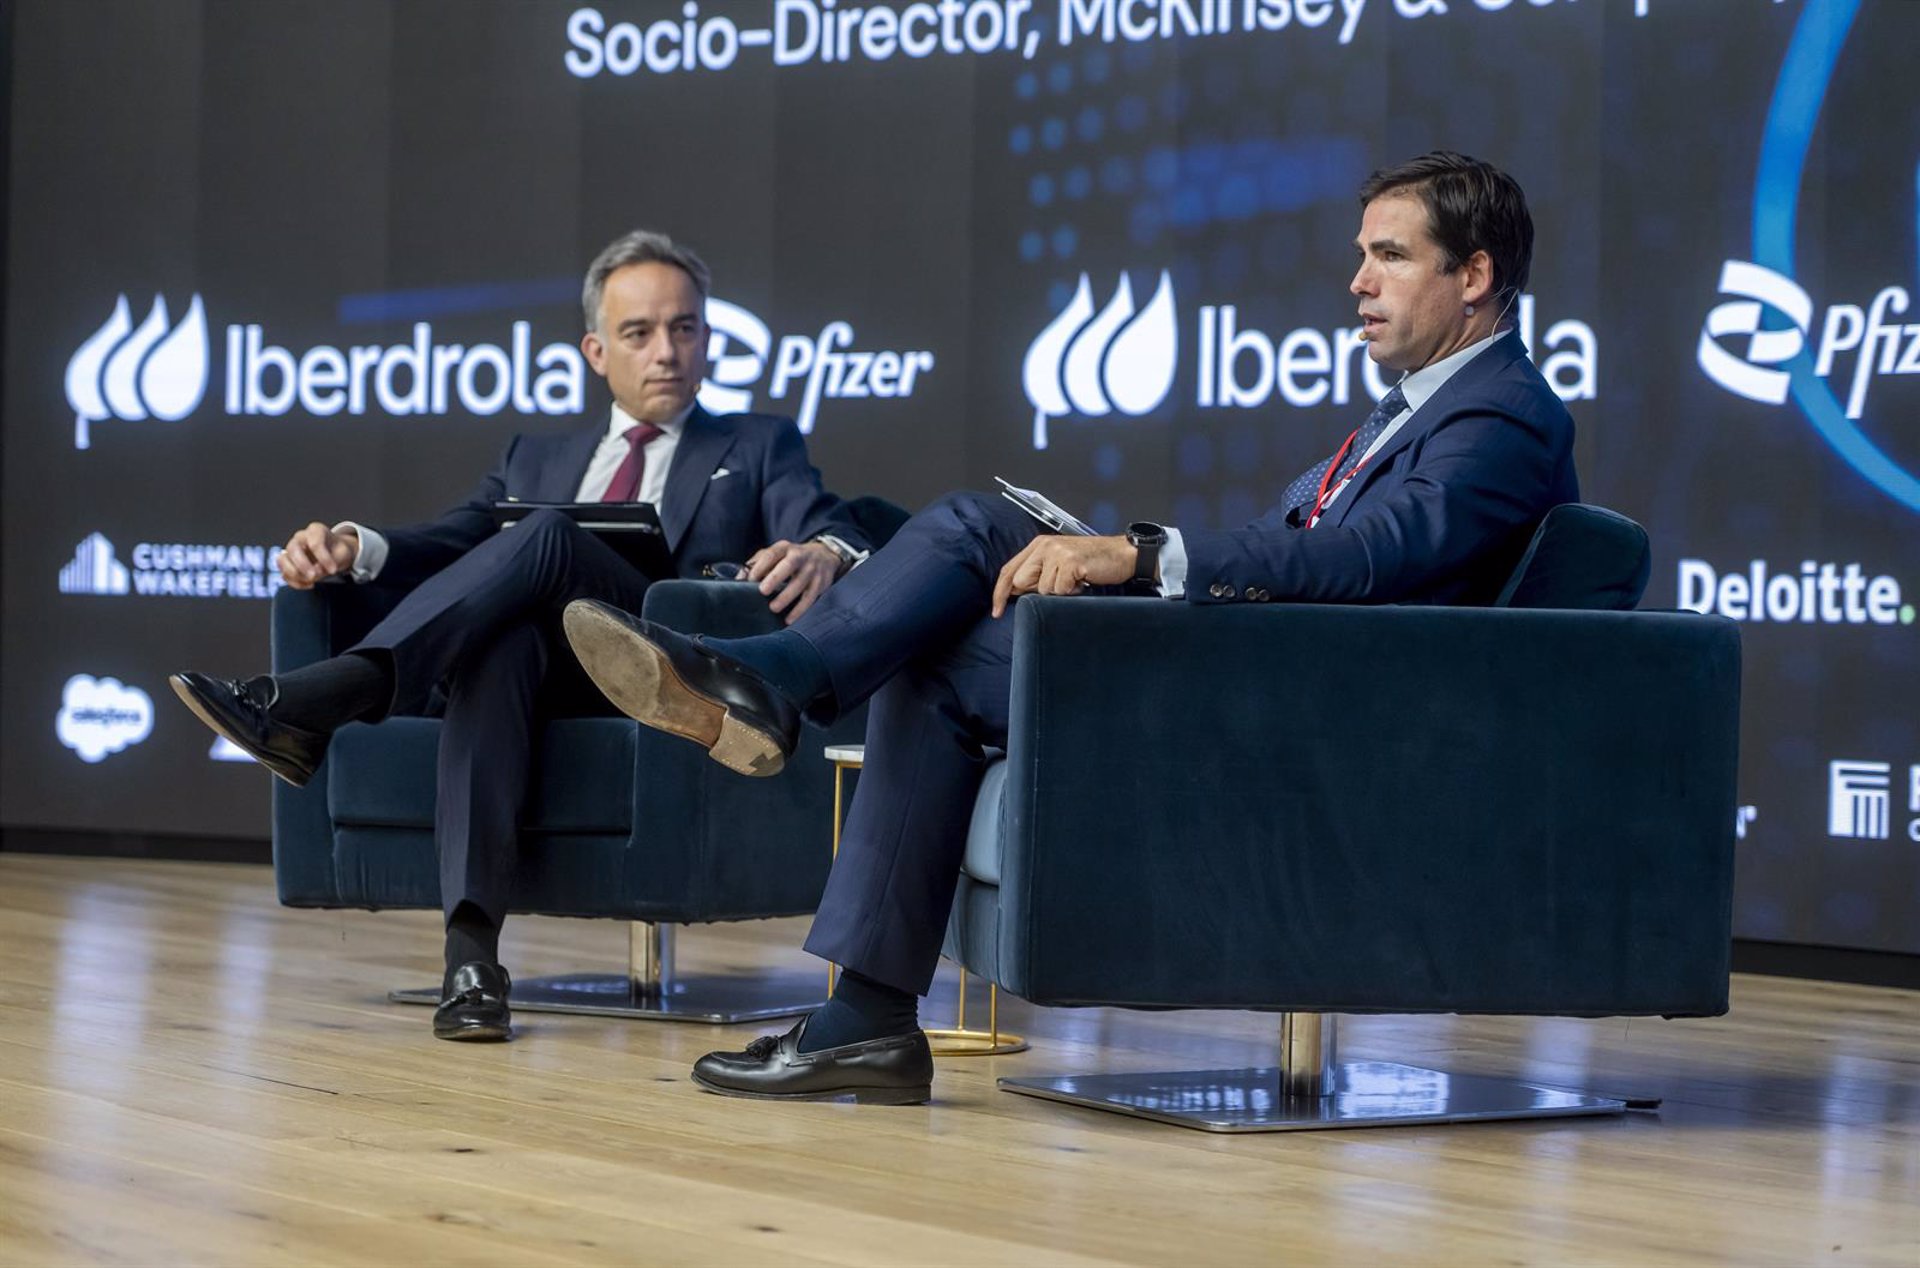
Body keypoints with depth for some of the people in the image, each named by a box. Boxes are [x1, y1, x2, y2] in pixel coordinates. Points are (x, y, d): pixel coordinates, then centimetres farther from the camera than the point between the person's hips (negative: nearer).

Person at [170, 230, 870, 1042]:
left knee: (547, 538, -30)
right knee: (503, 639, -36)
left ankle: (312, 706, -45)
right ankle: (471, 951, -49)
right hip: (545, 668, 3)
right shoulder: (541, 459, 31)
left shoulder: (758, 448, 22)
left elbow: (829, 532, 2)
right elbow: (453, 541, 14)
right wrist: (355, 548, -9)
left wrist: (822, 555, -25)